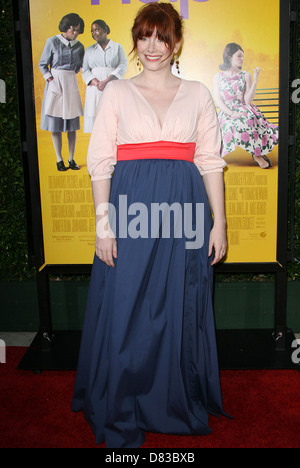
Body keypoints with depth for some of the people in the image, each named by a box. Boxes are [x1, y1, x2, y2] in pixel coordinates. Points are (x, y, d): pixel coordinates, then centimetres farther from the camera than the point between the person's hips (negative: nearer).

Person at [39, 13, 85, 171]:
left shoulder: (79, 46, 7)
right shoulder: (52, 42, -2)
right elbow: (42, 64, 3)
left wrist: (69, 76, 7)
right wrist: (50, 78, -8)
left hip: (71, 83, 3)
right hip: (55, 83, -3)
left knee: (72, 124, 1)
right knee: (56, 124, -1)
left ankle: (71, 159, 9)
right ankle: (59, 159, 5)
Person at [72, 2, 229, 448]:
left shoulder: (198, 94, 11)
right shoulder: (116, 92, 8)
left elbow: (211, 161, 8)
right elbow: (100, 161, 2)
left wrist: (219, 223, 3)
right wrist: (104, 224, -6)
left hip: (185, 212, 1)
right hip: (130, 211, -1)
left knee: (181, 313, 9)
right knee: (125, 314, 4)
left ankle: (181, 407, 31)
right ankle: (122, 417, 24)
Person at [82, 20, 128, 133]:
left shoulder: (117, 47, 12)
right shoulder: (89, 50, 20)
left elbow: (123, 66, -2)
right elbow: (85, 70, 9)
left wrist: (106, 81, -16)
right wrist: (96, 83, -12)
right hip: (95, 89, 2)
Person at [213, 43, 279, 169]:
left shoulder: (246, 76, 10)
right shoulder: (218, 77, 11)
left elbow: (248, 100, -1)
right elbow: (218, 100, 1)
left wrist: (255, 80, -8)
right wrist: (231, 113, -15)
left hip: (245, 111, 0)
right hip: (226, 113, 0)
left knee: (249, 122, -35)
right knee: (234, 126, -35)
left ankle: (257, 153, -17)